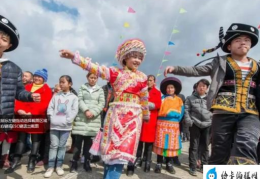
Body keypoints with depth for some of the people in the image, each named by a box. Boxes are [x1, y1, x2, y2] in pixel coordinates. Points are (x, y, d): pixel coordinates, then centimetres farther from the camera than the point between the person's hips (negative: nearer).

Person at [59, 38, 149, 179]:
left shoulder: (142, 77, 9)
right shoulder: (115, 73, 2)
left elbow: (144, 99, 16)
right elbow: (96, 68, -8)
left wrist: (146, 115, 25)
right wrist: (74, 57, -17)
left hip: (133, 117, 1)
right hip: (116, 115, -1)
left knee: (122, 152, -1)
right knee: (111, 150, 6)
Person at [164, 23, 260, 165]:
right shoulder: (220, 62, 10)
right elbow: (196, 70, 3)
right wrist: (175, 69, -8)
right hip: (223, 112, -2)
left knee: (246, 145, -25)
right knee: (220, 152, 3)